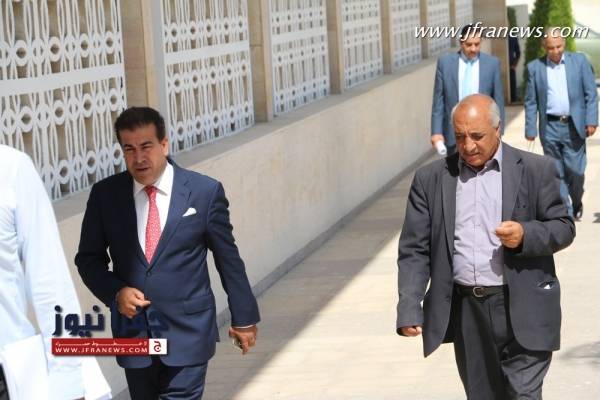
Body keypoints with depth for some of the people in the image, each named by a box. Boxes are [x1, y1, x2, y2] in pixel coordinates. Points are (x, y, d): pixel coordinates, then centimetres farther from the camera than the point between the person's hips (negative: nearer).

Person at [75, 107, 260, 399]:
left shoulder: (205, 192, -5)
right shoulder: (104, 195, 0)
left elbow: (228, 259, 3)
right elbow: (89, 258, 9)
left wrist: (243, 318, 10)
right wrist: (115, 292, -10)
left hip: (188, 332, -3)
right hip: (133, 332, 3)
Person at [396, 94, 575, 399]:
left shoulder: (536, 170, 1)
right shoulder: (431, 179, 5)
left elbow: (563, 228, 5)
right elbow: (414, 250, 4)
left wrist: (525, 234, -17)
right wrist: (409, 308, -8)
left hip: (522, 311, -2)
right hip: (466, 312, 3)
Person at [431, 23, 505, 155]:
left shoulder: (492, 63, 0)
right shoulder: (445, 62, 0)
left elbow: (498, 101, 4)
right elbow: (438, 101, 2)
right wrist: (436, 131, -4)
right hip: (455, 132, 0)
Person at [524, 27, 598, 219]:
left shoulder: (579, 61, 3)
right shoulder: (534, 67, 4)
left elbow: (591, 94, 2)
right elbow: (530, 102, 6)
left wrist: (591, 121, -7)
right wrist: (530, 129, 0)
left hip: (574, 126, -1)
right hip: (550, 128, 1)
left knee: (575, 171, -1)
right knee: (557, 173, 3)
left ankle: (577, 203, 26)